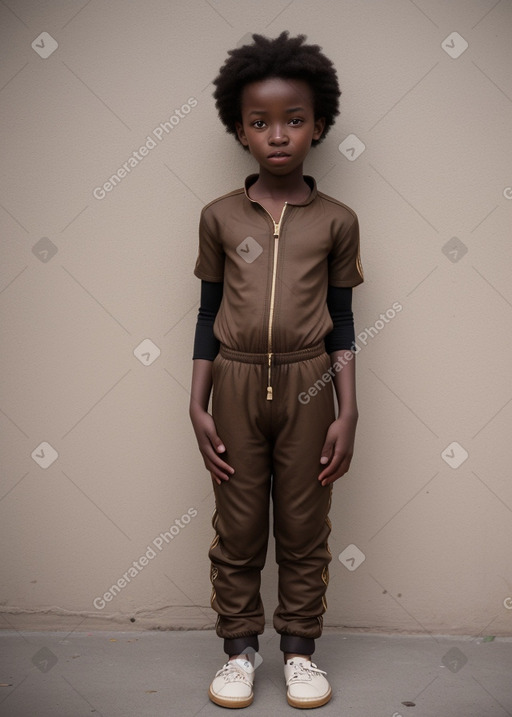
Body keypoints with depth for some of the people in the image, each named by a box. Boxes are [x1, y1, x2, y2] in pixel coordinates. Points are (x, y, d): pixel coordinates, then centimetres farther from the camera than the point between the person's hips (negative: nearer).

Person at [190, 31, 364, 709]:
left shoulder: (337, 220, 1)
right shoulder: (219, 216, 3)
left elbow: (341, 322, 4)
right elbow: (208, 315, 6)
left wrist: (347, 411, -2)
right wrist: (198, 405, 1)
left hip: (307, 383, 0)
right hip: (236, 383, 1)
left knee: (304, 528, 9)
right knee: (237, 527, 9)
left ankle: (300, 647, 27)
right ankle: (240, 647, 26)